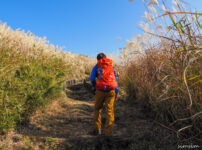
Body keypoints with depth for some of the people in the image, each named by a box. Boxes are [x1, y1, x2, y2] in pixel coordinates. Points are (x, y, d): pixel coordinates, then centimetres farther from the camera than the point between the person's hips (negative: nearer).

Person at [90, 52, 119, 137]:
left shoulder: (96, 66, 9)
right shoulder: (112, 66, 17)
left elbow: (92, 79, 0)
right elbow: (116, 80, 13)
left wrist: (95, 87, 18)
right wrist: (116, 93, 15)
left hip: (100, 91, -2)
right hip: (111, 91, 2)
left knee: (97, 109, 17)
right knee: (109, 111, 3)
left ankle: (97, 129, 19)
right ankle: (108, 133, 2)